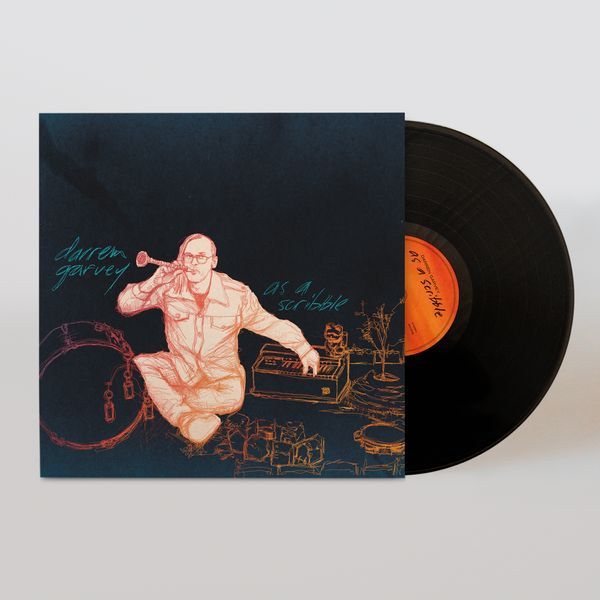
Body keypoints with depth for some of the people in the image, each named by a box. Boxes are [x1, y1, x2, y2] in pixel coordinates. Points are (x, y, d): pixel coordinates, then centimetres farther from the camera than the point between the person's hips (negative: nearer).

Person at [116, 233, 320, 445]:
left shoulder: (238, 294, -15)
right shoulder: (169, 287, -11)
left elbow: (270, 324, -3)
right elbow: (124, 307, -9)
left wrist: (303, 348, -8)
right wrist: (152, 283, -26)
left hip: (220, 372, -1)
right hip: (181, 366, 2)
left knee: (233, 398, -32)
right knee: (141, 363, -24)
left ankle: (168, 398, -12)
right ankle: (187, 418, -29)